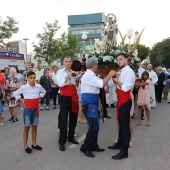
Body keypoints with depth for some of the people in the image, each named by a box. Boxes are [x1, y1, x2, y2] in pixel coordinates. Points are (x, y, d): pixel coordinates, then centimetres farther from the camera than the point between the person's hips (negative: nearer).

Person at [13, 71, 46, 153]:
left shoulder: (38, 86, -3)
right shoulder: (24, 87, -11)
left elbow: (43, 91, 17)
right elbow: (15, 94, 1)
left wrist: (38, 98, 5)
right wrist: (22, 100, -5)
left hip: (35, 109, 3)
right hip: (27, 109, -3)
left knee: (34, 127, 12)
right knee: (27, 128, 4)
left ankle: (34, 144, 25)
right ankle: (25, 146, 14)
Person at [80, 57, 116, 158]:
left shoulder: (91, 75, 16)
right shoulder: (89, 75, -16)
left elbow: (99, 84, 20)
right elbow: (102, 84, -24)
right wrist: (110, 75, -11)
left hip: (93, 103, 10)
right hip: (89, 103, -10)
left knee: (95, 126, 15)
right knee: (94, 127, -10)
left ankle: (93, 145, 25)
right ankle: (85, 147, 1)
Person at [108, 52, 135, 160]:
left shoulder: (129, 72, -15)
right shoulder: (123, 71, 15)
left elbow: (125, 88, -24)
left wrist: (116, 81, -13)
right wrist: (116, 81, 2)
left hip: (125, 101, -10)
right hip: (121, 100, 10)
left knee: (125, 125, -6)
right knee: (121, 124, 19)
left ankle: (124, 151, -1)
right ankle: (120, 144, 33)